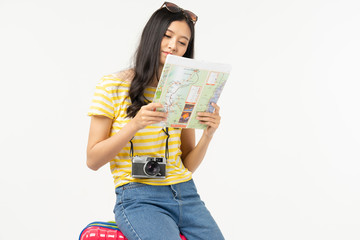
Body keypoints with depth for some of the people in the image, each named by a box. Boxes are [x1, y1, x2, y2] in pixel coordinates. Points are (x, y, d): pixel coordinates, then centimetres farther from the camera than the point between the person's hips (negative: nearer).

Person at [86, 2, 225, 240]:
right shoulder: (113, 86, 0)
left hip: (185, 194, 4)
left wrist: (208, 134, -9)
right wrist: (134, 125, -18)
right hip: (138, 199, -4)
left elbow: (188, 165, 10)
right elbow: (93, 160, -4)